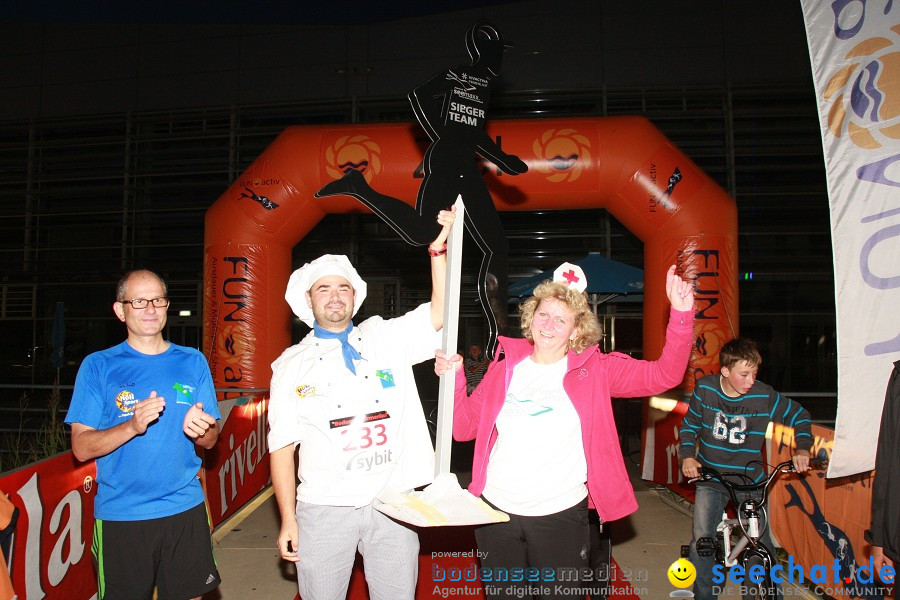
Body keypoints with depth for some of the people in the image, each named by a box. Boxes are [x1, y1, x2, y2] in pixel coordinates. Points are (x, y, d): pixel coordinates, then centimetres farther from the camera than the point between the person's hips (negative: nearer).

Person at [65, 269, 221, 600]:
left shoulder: (193, 362, 4)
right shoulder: (98, 366, -2)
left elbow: (210, 440, 4)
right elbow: (81, 447, -6)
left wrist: (198, 429, -19)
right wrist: (132, 427, -24)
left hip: (185, 510, 2)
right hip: (120, 516, -1)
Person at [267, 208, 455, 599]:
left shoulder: (386, 339, 5)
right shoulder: (292, 365, 3)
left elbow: (439, 314, -7)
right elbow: (282, 447, 2)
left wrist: (438, 248, -15)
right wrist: (287, 519, -1)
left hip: (393, 503, 1)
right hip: (323, 509, 0)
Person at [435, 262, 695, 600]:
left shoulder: (594, 370, -3)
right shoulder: (505, 367, 2)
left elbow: (664, 376, -12)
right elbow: (464, 428, 3)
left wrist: (681, 314, -23)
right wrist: (454, 379, -12)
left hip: (561, 515, -2)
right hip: (496, 509, 3)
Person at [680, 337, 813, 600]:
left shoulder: (764, 395, -11)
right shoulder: (705, 389, -9)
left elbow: (799, 415, 5)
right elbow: (689, 425, 4)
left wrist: (802, 448, -8)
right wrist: (687, 456, -9)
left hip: (750, 480, 0)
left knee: (763, 545, 1)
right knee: (701, 542, -7)